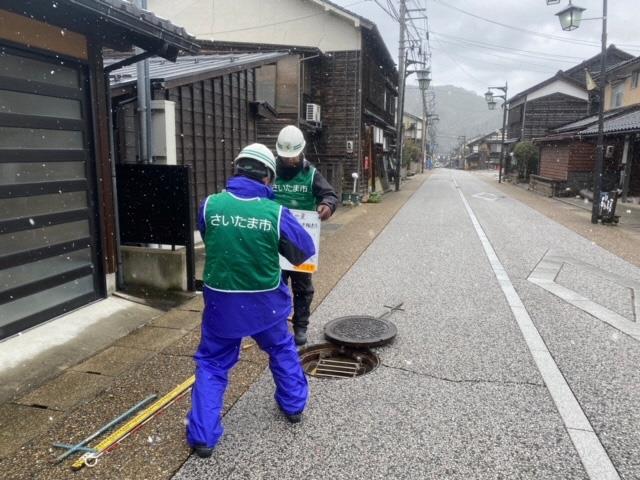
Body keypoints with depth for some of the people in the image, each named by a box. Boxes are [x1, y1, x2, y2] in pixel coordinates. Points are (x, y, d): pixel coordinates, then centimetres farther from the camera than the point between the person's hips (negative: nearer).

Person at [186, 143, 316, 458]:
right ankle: (294, 406, 42)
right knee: (282, 350, 26)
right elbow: (306, 250, -3)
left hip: (221, 301, 0)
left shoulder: (210, 205, -11)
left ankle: (203, 437, 17)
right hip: (265, 301, 0)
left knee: (212, 363, 17)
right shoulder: (276, 213, -16)